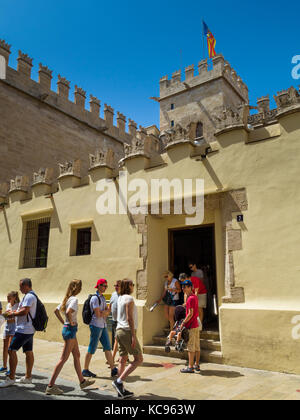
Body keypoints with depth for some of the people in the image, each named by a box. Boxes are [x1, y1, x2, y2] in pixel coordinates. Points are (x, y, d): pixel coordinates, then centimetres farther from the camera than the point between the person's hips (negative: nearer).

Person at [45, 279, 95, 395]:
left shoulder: (67, 298, 10)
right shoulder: (74, 299, -17)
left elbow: (56, 311, 17)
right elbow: (68, 312, -33)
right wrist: (71, 323, -17)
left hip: (67, 329, 10)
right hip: (70, 330, -10)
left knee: (77, 355, 19)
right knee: (64, 358, -3)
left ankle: (82, 381, 31)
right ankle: (51, 386, 3)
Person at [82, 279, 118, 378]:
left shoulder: (103, 297, 14)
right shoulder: (95, 298, -14)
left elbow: (108, 311, 11)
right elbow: (98, 314, -19)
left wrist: (103, 312, -10)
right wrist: (105, 312, -2)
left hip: (103, 326, 8)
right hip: (96, 326, -8)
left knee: (108, 348, 9)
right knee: (92, 349, 1)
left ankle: (113, 370, 13)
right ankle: (85, 370, 14)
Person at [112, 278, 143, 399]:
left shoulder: (120, 298, 13)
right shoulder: (129, 299, -13)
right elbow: (129, 318, -18)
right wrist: (133, 336, -17)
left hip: (120, 330, 9)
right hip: (127, 331, -9)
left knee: (123, 360, 10)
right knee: (138, 359, -1)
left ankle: (121, 390, 13)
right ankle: (119, 381, -7)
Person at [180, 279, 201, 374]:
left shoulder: (191, 298, -17)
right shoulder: (195, 297, 12)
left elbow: (190, 314, -21)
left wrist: (183, 323, -14)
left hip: (191, 326, -10)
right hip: (196, 324, 10)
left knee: (191, 347, -3)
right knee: (197, 346, 13)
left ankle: (190, 367, 3)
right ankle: (197, 365, 22)